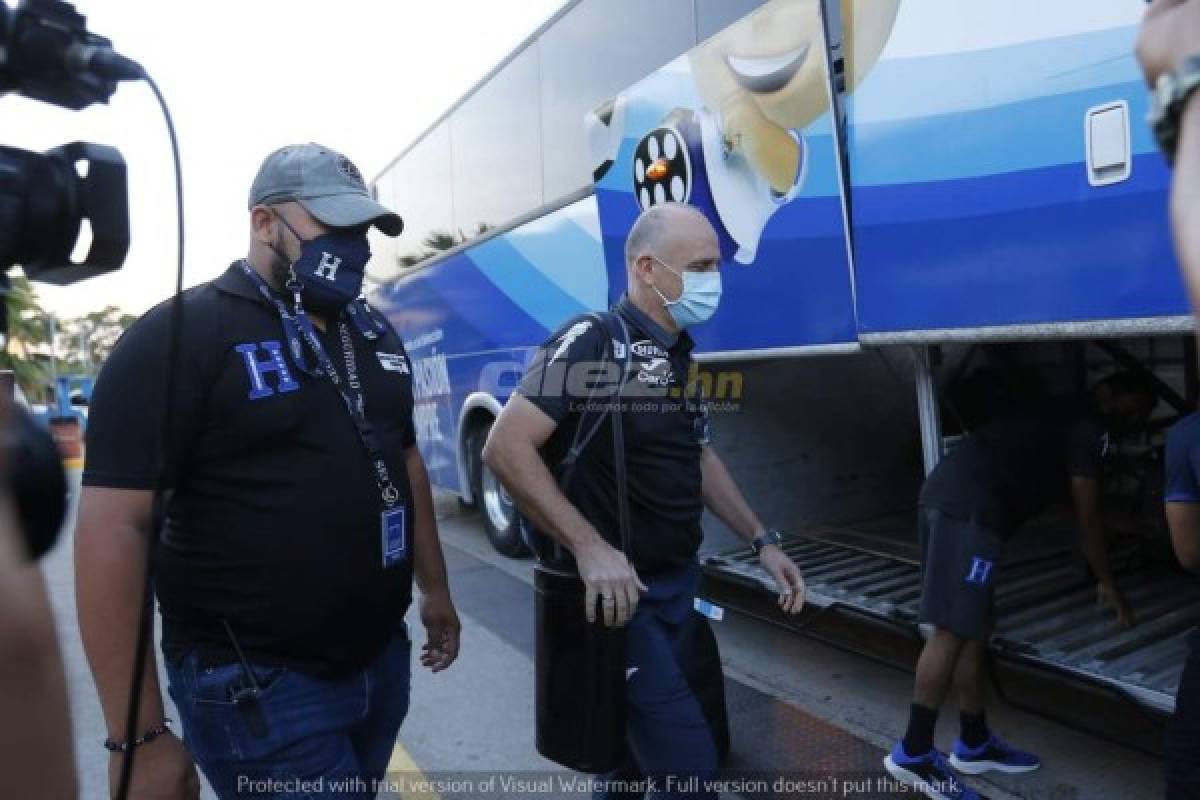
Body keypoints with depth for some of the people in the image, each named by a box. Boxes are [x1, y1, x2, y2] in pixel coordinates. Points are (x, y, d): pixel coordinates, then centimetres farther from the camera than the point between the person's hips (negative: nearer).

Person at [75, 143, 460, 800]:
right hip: (258, 688, -7)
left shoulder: (374, 335, 9)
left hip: (383, 660, 7)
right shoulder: (180, 336, -13)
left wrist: (435, 588, 15)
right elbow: (113, 527, -17)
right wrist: (138, 737, -17)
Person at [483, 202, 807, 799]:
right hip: (618, 594, -9)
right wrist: (589, 547, -28)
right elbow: (506, 448, -23)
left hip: (682, 586, 9)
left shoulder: (678, 357, 9)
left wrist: (761, 541, 12)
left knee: (676, 742, 22)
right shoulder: (592, 342, -17)